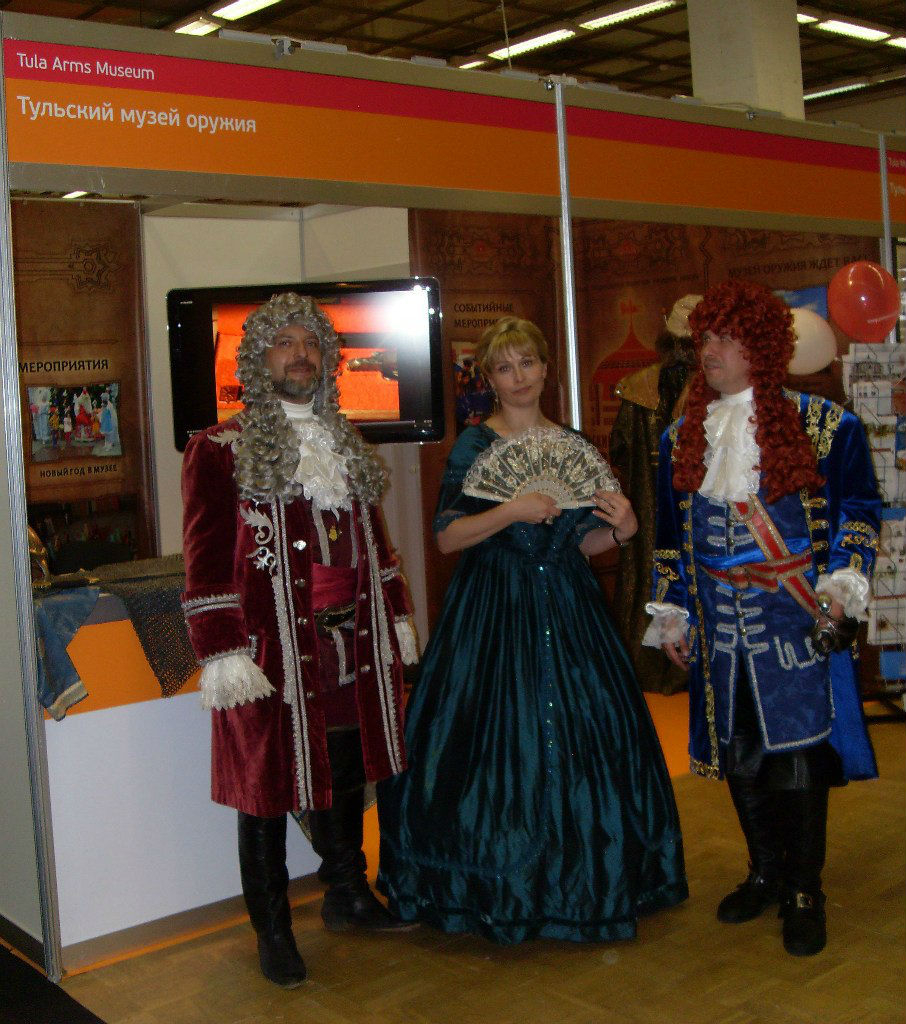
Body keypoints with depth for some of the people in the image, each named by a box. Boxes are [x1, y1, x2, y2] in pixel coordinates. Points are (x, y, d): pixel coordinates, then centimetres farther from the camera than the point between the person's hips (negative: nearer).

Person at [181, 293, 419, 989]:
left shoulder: (347, 446, 16)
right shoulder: (221, 450, -5)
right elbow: (207, 561, -10)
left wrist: (398, 618, 18)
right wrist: (224, 654, -16)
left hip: (355, 648, 6)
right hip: (273, 654, -6)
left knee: (348, 775, 17)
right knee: (270, 786, 4)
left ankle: (348, 895, 37)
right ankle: (273, 932, 19)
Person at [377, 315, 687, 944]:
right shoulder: (475, 446, -3)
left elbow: (583, 543, 12)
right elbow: (448, 536, -10)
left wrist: (620, 529, -7)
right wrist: (515, 510, -20)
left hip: (569, 610, 4)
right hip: (494, 614, -4)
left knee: (583, 737, 5)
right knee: (498, 741, -2)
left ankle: (583, 881, 21)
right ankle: (497, 889, 14)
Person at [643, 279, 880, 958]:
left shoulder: (823, 424, -2)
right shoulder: (683, 437, 11)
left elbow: (859, 512, 2)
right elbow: (670, 536, 16)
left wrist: (841, 586, -10)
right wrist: (671, 613, 14)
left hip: (797, 622, -4)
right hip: (719, 630, 4)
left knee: (797, 749, -2)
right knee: (739, 754, 11)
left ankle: (805, 893, 13)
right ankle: (766, 874, 30)